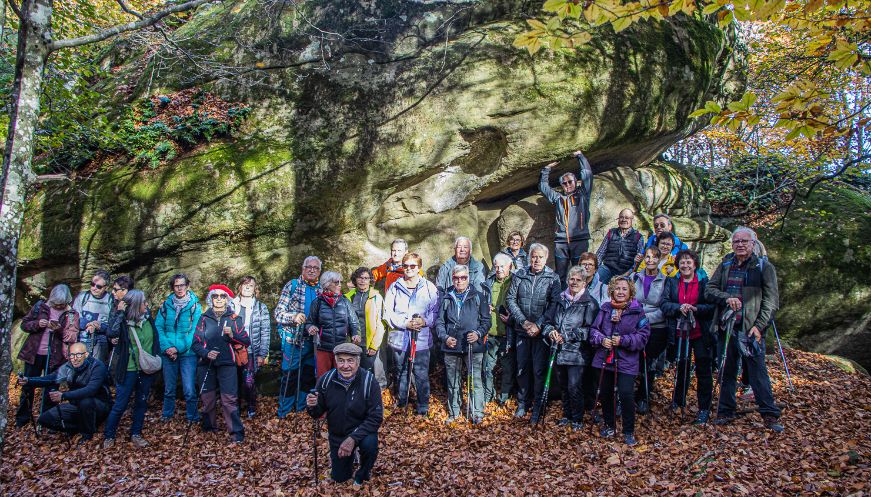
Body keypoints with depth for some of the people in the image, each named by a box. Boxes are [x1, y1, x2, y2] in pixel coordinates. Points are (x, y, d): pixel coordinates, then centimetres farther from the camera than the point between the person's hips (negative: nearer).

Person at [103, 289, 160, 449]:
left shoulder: (148, 319, -1)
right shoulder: (124, 322, -13)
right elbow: (111, 333, -32)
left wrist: (157, 358, 10)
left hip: (147, 370, 4)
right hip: (129, 370, -4)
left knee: (141, 402, 14)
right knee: (120, 404, 4)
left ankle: (136, 434, 28)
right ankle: (108, 436, 22)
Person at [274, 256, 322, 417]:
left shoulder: (321, 289, 9)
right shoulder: (292, 286, -2)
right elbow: (278, 313, -6)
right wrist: (294, 317, -22)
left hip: (313, 342, 4)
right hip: (293, 340, -4)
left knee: (308, 377, 11)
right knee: (290, 377, 0)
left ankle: (302, 409, 26)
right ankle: (284, 414, 12)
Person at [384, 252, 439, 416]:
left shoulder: (430, 288, 0)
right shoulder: (394, 287, 2)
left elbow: (435, 312, 3)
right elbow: (388, 312, -2)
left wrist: (425, 321, -16)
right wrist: (405, 323, -14)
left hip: (422, 339, -2)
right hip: (399, 338, 2)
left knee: (421, 374, 0)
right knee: (401, 372, 17)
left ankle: (423, 406, 16)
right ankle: (401, 402, 34)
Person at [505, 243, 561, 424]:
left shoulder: (553, 278, -3)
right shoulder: (519, 276, 4)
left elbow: (554, 305, -8)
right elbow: (510, 300, 1)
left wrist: (539, 325, -15)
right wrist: (524, 321, -9)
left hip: (542, 332, -2)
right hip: (522, 331, 3)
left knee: (539, 370, 1)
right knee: (522, 368, 11)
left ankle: (537, 407, 13)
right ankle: (523, 402, 26)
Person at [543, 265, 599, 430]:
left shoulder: (589, 303, -6)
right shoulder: (561, 300, 12)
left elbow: (589, 329, -12)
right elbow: (549, 320, 16)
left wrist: (566, 336, -16)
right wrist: (551, 331, -6)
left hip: (577, 353, -5)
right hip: (560, 351, 5)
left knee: (574, 387, -5)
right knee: (564, 386, 16)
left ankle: (577, 419, 13)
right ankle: (567, 415, 32)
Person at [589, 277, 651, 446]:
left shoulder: (637, 311, -4)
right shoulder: (605, 308, 5)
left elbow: (643, 335, -6)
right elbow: (594, 329, 9)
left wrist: (623, 340, -17)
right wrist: (601, 339, -11)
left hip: (626, 361, -4)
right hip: (604, 359, 4)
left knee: (626, 394, -11)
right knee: (605, 393, 12)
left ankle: (629, 432, 8)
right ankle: (609, 425, 33)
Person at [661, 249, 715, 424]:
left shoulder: (704, 282, -1)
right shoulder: (671, 282, 7)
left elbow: (712, 306, -7)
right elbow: (664, 304, -3)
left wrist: (695, 309, -23)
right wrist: (679, 308, -21)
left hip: (701, 334, -3)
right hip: (680, 332, 3)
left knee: (703, 370, 1)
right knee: (681, 368, 16)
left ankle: (704, 409, 12)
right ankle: (679, 402, 33)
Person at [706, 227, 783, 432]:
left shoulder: (764, 267, 1)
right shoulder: (725, 266, 13)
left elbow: (771, 300, -3)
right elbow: (709, 289, 8)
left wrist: (759, 325, -12)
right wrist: (727, 298, -12)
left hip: (751, 328, -4)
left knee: (758, 371, -7)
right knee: (727, 370, 10)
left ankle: (770, 414, 1)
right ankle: (726, 411, 20)